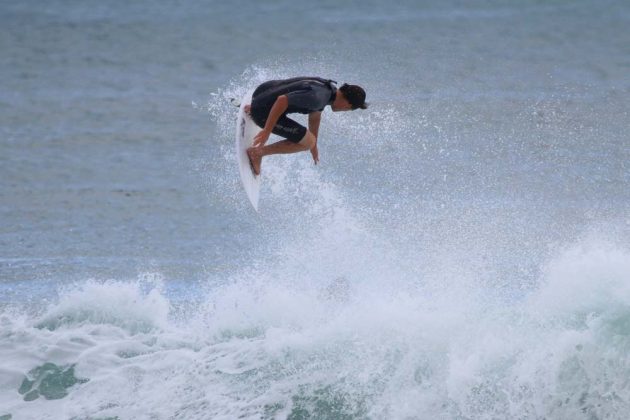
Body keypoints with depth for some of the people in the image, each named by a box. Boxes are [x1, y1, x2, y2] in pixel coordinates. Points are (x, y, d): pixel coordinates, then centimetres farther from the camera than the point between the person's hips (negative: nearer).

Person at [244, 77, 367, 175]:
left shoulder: (327, 86, 3)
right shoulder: (318, 97, -28)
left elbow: (315, 115, 19)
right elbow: (282, 100, -34)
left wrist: (314, 146, 30)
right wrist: (266, 132, -32)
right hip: (263, 112, -10)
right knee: (308, 142, -10)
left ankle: (250, 108, 40)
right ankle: (258, 152, -4)